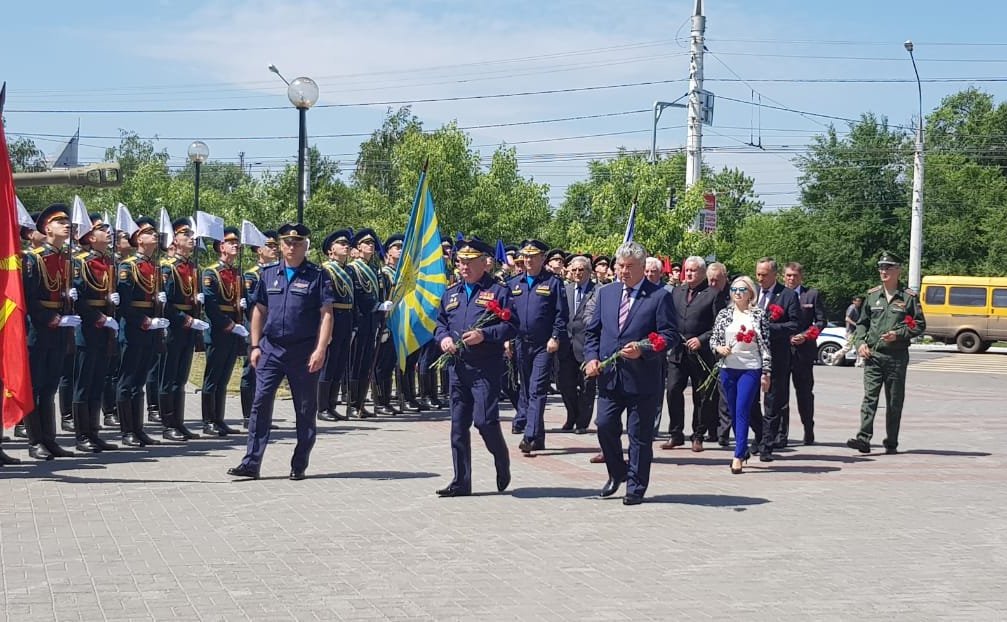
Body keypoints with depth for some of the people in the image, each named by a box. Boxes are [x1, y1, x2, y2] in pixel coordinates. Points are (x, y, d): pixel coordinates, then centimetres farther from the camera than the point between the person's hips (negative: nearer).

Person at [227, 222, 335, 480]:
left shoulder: (318, 275, -2)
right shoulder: (269, 274, 10)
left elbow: (326, 314, -6)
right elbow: (259, 311, 14)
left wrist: (320, 350, -14)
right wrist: (256, 346, 7)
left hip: (304, 353, -3)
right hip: (271, 350, 3)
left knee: (305, 410, 5)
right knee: (261, 405, -3)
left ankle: (299, 466, 14)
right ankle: (251, 463, 0)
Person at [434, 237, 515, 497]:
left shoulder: (498, 290, -2)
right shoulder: (451, 293, 16)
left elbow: (510, 325, -7)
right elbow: (440, 322, 21)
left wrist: (484, 335, -20)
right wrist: (443, 337, 0)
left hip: (486, 368, -6)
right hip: (457, 366, 6)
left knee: (485, 420, -13)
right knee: (458, 425, 6)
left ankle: (502, 463, 16)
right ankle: (461, 482, 12)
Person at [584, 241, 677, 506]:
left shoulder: (659, 296, -3)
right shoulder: (606, 293, 12)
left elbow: (670, 335, -7)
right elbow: (593, 331, 16)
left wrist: (642, 350, -20)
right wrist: (591, 357, 0)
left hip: (642, 379, -4)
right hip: (609, 376, 4)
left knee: (640, 435, 2)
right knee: (605, 426, 1)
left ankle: (636, 487, 14)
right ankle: (617, 474, 25)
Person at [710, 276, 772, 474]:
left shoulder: (759, 315, 2)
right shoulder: (724, 314, 8)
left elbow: (765, 345, 2)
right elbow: (713, 339, 12)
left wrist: (766, 372, -2)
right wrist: (719, 348, -11)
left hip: (751, 369, -3)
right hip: (728, 368, 3)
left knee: (742, 411, -12)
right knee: (733, 412, 9)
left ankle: (738, 456, -13)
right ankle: (744, 450, 26)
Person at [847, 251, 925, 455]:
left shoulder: (909, 297, 1)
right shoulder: (872, 295, 11)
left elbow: (920, 325, 3)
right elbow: (862, 323, 18)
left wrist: (898, 334, -12)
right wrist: (860, 342, 1)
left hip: (897, 356, -2)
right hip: (873, 354, 2)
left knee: (895, 401, 5)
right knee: (869, 397, -9)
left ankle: (891, 443, 13)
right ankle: (864, 438, -17)